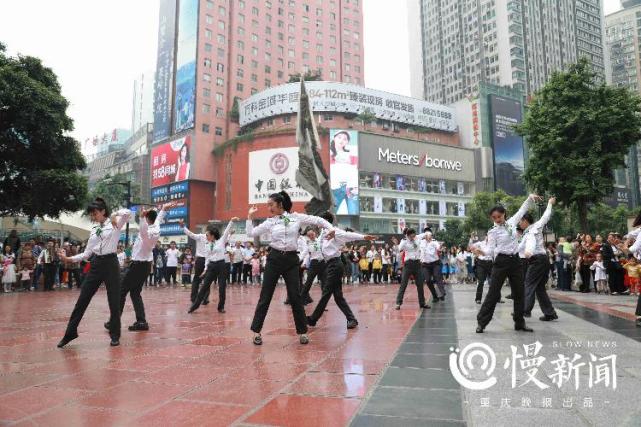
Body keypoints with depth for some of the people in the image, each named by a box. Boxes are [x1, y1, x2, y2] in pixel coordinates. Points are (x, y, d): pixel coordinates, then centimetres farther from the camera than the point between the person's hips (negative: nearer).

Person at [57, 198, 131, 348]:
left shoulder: (115, 224, -1)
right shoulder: (94, 230, 14)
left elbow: (128, 213, -24)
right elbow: (87, 253, 13)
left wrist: (115, 215, -17)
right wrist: (68, 259, 6)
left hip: (110, 263, -5)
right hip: (96, 265, 5)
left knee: (114, 301, 2)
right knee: (82, 300, 6)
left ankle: (115, 334, 17)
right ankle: (70, 332, 20)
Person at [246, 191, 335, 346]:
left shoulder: (296, 217, 2)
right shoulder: (270, 222, 5)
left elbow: (317, 220, 5)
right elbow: (251, 233, 7)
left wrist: (330, 228, -10)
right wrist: (250, 216, 5)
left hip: (291, 259, -1)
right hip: (274, 259, 1)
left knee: (295, 296, 1)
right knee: (265, 296, 3)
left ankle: (302, 331, 16)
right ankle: (257, 331, 15)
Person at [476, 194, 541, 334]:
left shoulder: (512, 223, 8)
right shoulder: (493, 232, -4)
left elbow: (521, 211, 21)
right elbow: (491, 250, -9)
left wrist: (530, 198, 16)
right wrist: (481, 251, -29)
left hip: (515, 261, 5)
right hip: (501, 262, -5)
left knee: (519, 292, 10)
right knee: (493, 293, -5)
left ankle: (519, 322, 23)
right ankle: (482, 322, 1)